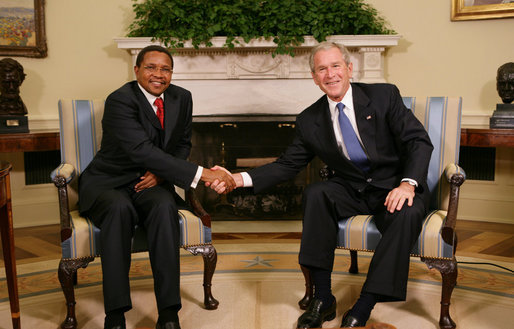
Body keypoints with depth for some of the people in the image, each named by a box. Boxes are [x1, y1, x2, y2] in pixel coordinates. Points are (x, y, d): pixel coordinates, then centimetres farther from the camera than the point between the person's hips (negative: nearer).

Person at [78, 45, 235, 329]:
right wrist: (202, 174, -37)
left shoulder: (182, 98, 3)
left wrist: (160, 173, -9)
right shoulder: (120, 101, -17)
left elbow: (182, 144, 13)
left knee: (165, 206, -31)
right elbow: (142, 151, -30)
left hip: (150, 183, 4)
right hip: (107, 183, -3)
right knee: (120, 208, -37)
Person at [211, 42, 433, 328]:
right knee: (315, 194, -28)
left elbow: (419, 140, -10)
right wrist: (240, 178, -12)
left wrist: (408, 183, -29)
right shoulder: (310, 120, 1)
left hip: (395, 188, -2)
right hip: (352, 191, 2)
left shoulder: (384, 95, -6)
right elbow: (288, 165, 3)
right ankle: (323, 299, -19)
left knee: (408, 214, -35)